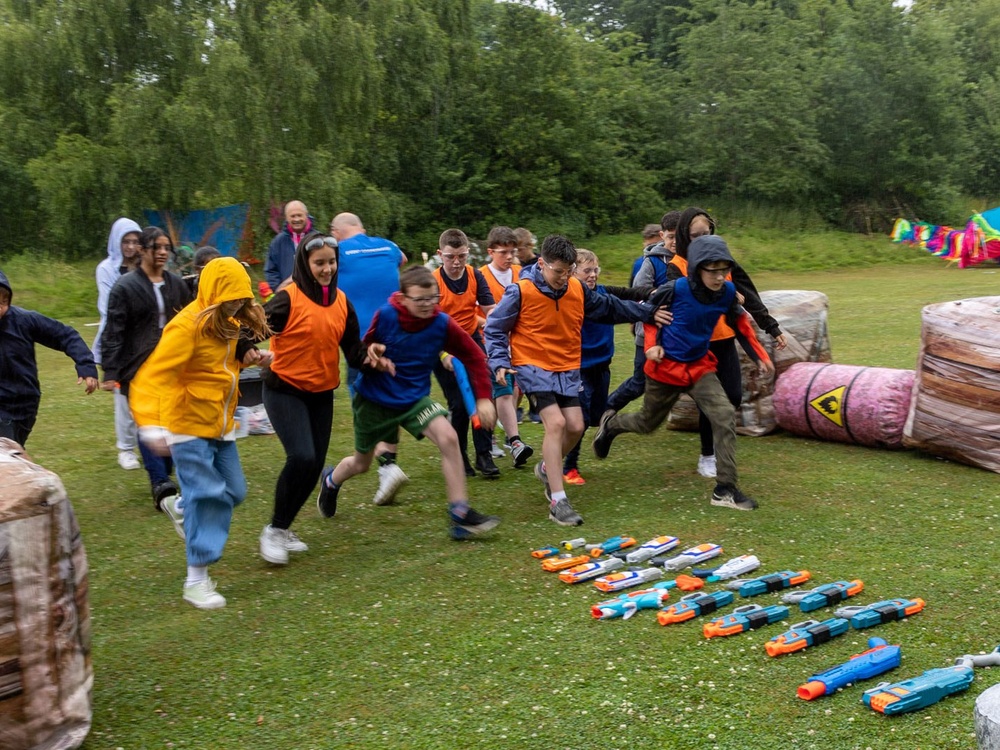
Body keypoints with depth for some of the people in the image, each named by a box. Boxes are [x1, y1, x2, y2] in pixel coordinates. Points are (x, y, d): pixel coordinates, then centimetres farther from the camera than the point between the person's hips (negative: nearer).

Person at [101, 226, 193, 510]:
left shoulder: (176, 284, 10)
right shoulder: (125, 286, -4)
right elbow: (113, 333, -7)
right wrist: (110, 372, -13)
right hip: (140, 369, -4)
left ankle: (163, 479, 20)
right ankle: (160, 482, -13)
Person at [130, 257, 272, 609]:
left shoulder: (228, 323, 5)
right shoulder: (187, 326, -20)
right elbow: (152, 375, -25)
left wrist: (247, 358, 2)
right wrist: (151, 426, -36)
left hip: (221, 425, 8)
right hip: (189, 425, -8)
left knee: (233, 491, 11)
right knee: (207, 495, -9)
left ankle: (179, 507, 41)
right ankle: (196, 580, 2)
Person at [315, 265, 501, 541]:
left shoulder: (443, 324, -17)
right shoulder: (385, 316, -20)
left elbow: (474, 357, -7)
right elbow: (364, 348, -4)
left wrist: (483, 398, -13)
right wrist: (371, 355, -28)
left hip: (415, 398, 1)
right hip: (374, 398, -1)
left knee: (448, 437, -25)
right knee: (360, 464, 16)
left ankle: (460, 515, -17)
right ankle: (331, 481, 54)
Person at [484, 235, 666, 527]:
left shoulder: (578, 289, 0)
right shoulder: (521, 291, -14)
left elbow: (609, 307, 16)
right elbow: (495, 329, -6)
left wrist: (649, 312, 17)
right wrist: (499, 363, -19)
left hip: (567, 368, 6)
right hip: (533, 367, -6)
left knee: (575, 426, 1)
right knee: (555, 422, -19)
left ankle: (547, 468, 34)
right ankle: (558, 502, -14)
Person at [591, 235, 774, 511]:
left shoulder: (728, 292, -11)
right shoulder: (676, 289, -22)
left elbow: (740, 324, 7)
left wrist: (760, 356, 5)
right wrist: (651, 344, -14)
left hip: (700, 366, 3)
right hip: (666, 366, -3)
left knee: (725, 417, -15)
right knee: (648, 423, 15)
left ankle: (725, 489, -8)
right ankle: (611, 423, 50)